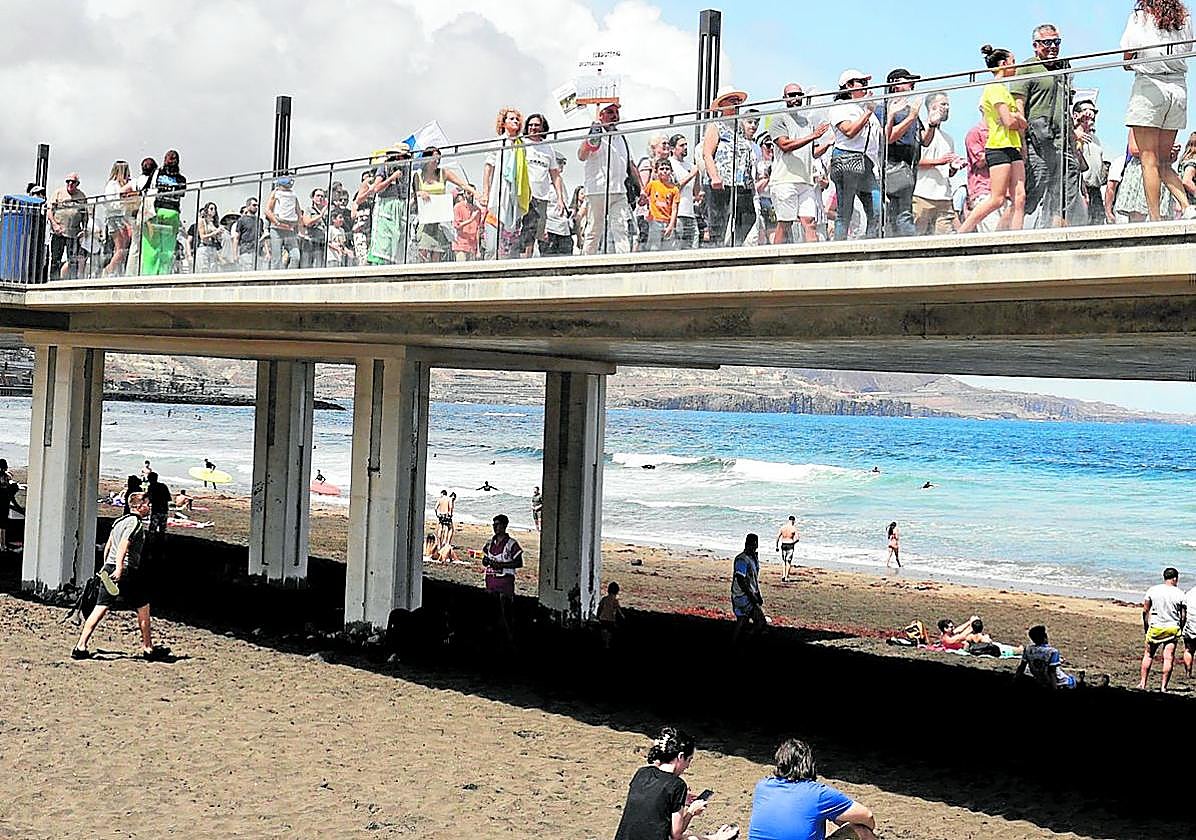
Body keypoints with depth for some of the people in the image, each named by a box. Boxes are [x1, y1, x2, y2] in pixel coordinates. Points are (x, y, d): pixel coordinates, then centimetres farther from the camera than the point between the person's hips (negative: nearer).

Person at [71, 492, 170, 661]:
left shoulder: (119, 521, 17)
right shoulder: (135, 522, -10)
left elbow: (108, 545, 23)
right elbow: (123, 545, -22)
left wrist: (106, 566, 30)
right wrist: (119, 568, -30)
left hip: (109, 571, 8)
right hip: (128, 571, -8)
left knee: (100, 608, 4)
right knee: (143, 608, 7)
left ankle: (80, 647, -3)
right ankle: (148, 648, 14)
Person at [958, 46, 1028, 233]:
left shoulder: (1002, 89, 23)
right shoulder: (995, 88, -6)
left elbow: (1022, 123, 17)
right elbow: (1008, 122, -16)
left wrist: (1017, 119, -5)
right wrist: (1019, 122, 6)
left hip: (1013, 147, 10)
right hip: (999, 147, -10)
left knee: (1019, 198, -2)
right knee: (997, 199, -13)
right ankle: (960, 234, -8)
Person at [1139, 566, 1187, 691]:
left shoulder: (1152, 590, -1)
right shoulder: (1180, 594, -4)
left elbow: (1145, 611, 2)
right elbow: (1184, 616, -2)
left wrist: (1146, 626, 14)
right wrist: (1180, 629, 13)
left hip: (1155, 627, 1)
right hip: (1173, 628, -1)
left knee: (1148, 655, 13)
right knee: (1168, 658, 3)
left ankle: (1143, 683, 14)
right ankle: (1164, 686, 2)